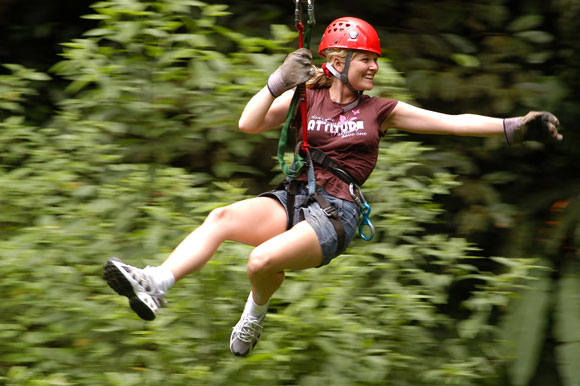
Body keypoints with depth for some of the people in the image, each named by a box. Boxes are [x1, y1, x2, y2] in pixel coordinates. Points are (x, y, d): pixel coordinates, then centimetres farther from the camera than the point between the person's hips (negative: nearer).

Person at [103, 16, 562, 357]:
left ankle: (255, 315, -1)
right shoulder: (306, 98, 12)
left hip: (336, 214, -2)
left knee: (263, 259, -32)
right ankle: (156, 284, -42)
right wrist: (278, 82, -15)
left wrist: (515, 127, 0)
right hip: (292, 200, 2)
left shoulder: (379, 111, 10)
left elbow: (452, 122, 7)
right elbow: (249, 124, 0)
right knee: (223, 217, -29)